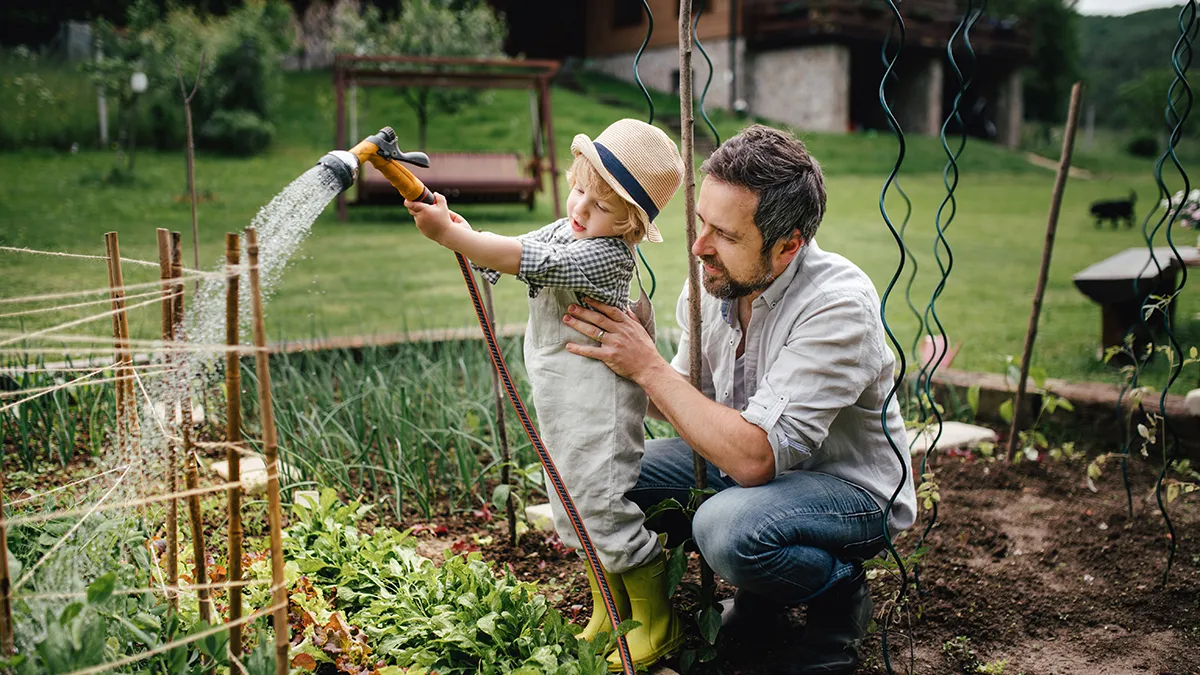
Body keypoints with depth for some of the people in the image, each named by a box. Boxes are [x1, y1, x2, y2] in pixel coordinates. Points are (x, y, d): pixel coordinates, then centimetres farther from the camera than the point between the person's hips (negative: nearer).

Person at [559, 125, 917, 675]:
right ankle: (762, 587, 11)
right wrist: (623, 356, -16)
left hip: (854, 489, -7)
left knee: (726, 526, -35)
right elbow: (694, 409, 3)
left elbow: (754, 457, -35)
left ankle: (840, 593, 0)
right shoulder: (711, 281, -8)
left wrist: (649, 367, -30)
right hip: (753, 463, 7)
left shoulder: (838, 306, -30)